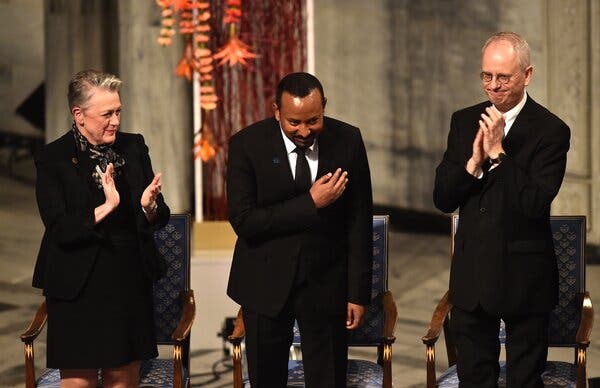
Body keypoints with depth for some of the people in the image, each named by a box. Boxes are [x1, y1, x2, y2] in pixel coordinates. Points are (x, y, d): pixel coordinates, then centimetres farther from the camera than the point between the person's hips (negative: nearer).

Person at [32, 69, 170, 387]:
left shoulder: (133, 147, 6)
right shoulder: (52, 159, -7)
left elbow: (160, 218, 7)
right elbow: (59, 229, -14)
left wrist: (149, 207, -16)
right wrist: (105, 208, -26)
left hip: (131, 285, 4)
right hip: (79, 288, -4)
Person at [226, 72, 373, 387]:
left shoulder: (348, 141, -5)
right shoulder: (246, 145, -10)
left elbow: (359, 222, -1)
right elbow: (243, 221, -16)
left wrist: (358, 292, -2)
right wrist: (310, 203, -21)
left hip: (326, 282, 1)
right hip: (266, 284, -1)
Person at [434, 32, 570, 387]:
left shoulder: (550, 131, -11)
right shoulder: (464, 122, 5)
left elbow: (536, 203, -20)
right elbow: (443, 200, 1)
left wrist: (498, 153, -21)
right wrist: (474, 161, -15)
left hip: (524, 276, -5)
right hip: (472, 275, 5)